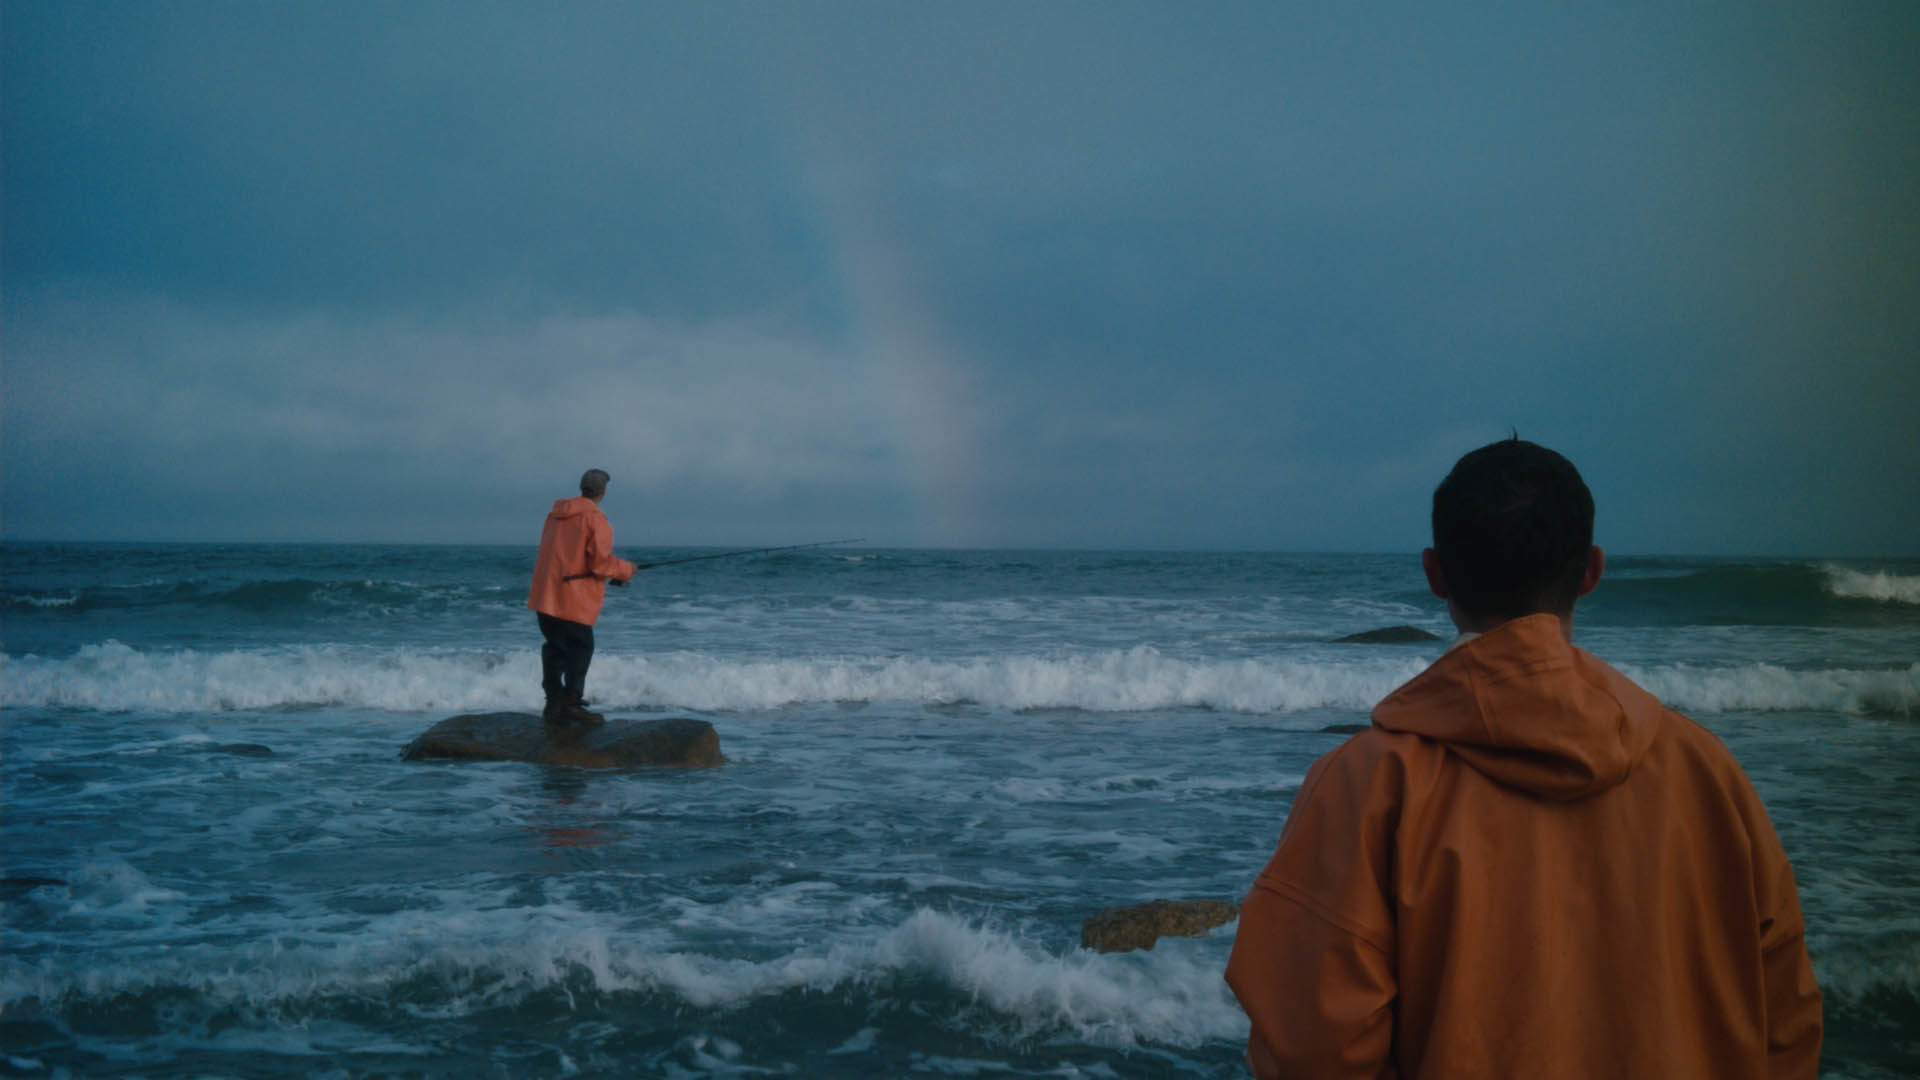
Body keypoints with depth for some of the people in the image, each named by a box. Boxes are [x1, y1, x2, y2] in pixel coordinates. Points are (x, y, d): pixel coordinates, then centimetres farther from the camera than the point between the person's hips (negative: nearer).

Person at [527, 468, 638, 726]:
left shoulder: (555, 514, 14)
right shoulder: (595, 520, -10)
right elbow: (601, 563, -15)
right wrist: (626, 570, 4)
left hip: (544, 595, 8)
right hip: (573, 599, -8)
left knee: (555, 647, 13)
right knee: (580, 648, -2)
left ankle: (554, 704, 14)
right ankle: (572, 703, -5)